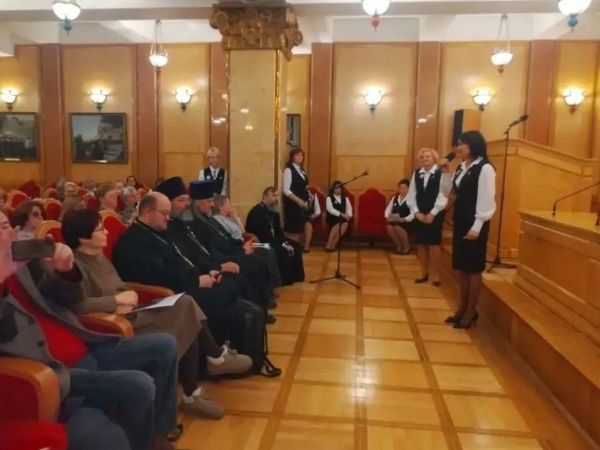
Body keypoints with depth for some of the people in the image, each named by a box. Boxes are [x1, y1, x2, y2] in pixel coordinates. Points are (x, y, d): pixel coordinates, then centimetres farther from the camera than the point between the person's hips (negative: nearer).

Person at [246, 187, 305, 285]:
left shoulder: (274, 212, 9)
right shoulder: (257, 211, -20)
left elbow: (278, 231, 10)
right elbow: (263, 235, -26)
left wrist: (286, 243, -9)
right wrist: (283, 245, -24)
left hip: (272, 241, 10)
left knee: (295, 246, 2)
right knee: (281, 250, -30)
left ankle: (294, 276, 7)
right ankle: (284, 278, -14)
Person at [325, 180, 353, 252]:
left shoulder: (345, 199, 19)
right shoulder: (329, 198, 5)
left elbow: (349, 209, 10)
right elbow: (330, 209, -10)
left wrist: (348, 215, -13)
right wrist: (341, 214, -20)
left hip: (343, 219, 4)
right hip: (332, 218, -4)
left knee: (345, 224, -30)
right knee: (338, 224, -35)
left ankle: (333, 245, -23)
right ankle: (328, 245, -26)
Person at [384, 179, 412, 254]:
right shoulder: (394, 197, 15)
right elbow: (388, 209, 14)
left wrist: (404, 219, -28)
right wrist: (387, 217, -6)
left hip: (407, 222, -5)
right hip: (394, 221, 5)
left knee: (398, 227, -34)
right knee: (389, 227, -26)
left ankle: (406, 247, -9)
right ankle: (398, 246, -3)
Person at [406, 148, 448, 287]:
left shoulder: (441, 173, -9)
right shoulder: (416, 173, 7)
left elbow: (443, 195, -13)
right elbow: (411, 195, 6)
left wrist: (432, 213, -15)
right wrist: (416, 212, -4)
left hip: (435, 215, -5)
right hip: (419, 215, 5)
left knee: (434, 244, 0)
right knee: (421, 244, 9)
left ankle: (435, 275, 13)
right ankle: (424, 273, 22)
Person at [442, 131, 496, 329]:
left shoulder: (485, 168, -13)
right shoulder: (462, 167, 12)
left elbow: (486, 201, -17)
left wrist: (477, 227, -19)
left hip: (474, 225, -8)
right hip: (460, 223, 8)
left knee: (474, 269, 2)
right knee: (462, 268, 14)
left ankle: (471, 311, 13)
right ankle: (463, 307, 25)